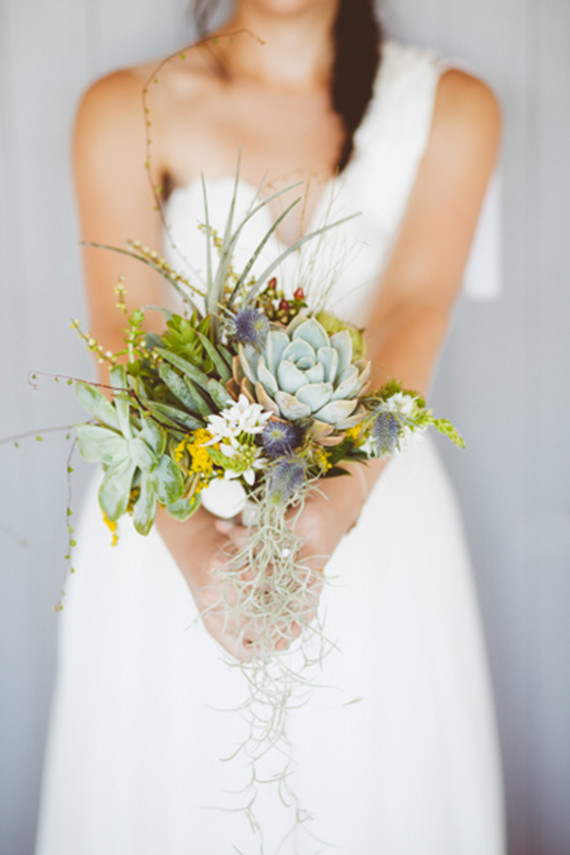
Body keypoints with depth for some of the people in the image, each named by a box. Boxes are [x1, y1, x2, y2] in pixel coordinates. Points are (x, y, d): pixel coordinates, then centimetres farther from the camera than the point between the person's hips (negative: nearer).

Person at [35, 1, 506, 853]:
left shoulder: (453, 106, 1)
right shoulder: (126, 108, -1)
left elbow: (414, 311, -14)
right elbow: (125, 332, -13)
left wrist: (337, 503, -32)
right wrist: (187, 528, -29)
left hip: (367, 495, 1)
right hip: (173, 500, 0)